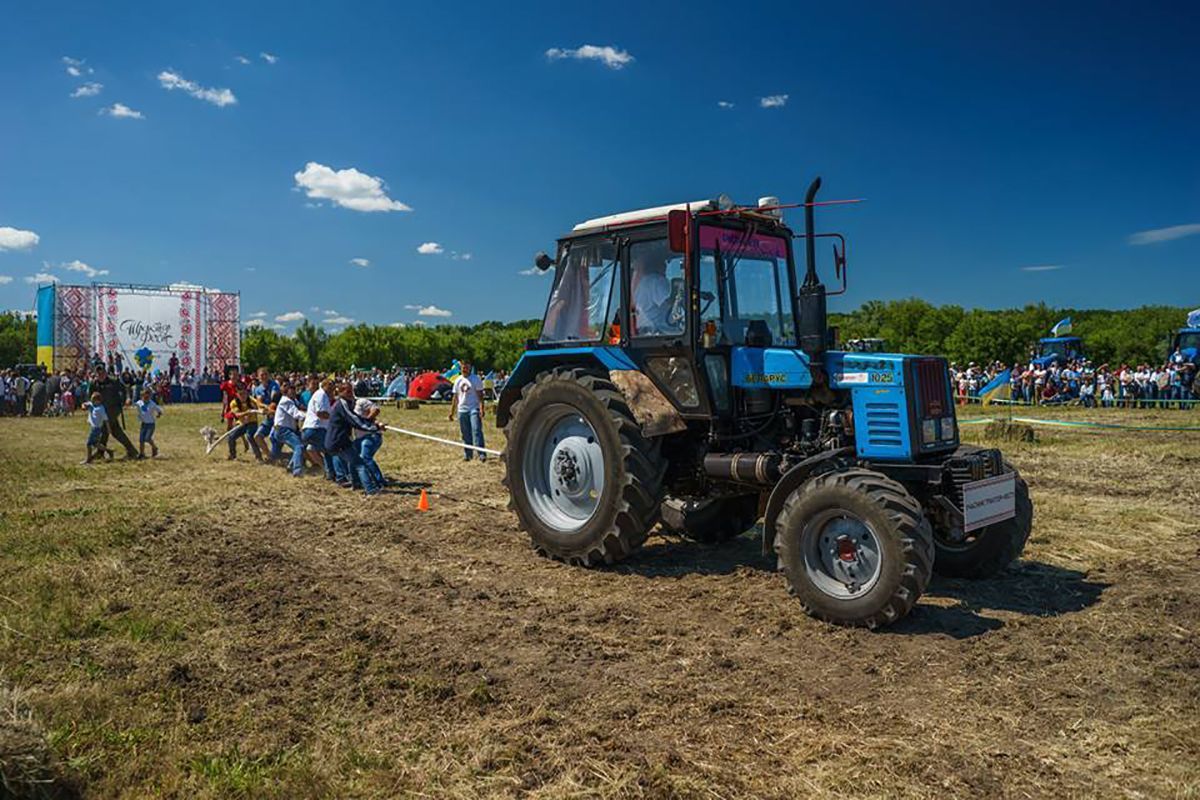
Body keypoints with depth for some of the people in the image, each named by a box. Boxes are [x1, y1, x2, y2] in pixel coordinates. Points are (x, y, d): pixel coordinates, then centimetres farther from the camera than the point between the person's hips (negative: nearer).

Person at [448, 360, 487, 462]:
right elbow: (455, 397, 16)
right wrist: (452, 411, 12)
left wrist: (481, 408, -15)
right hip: (462, 410, 5)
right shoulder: (458, 380, 12)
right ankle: (467, 454, 15)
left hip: (474, 409, -5)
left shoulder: (476, 379, -1)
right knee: (465, 434, 7)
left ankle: (482, 454, -16)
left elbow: (480, 395, -4)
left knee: (477, 431, -13)